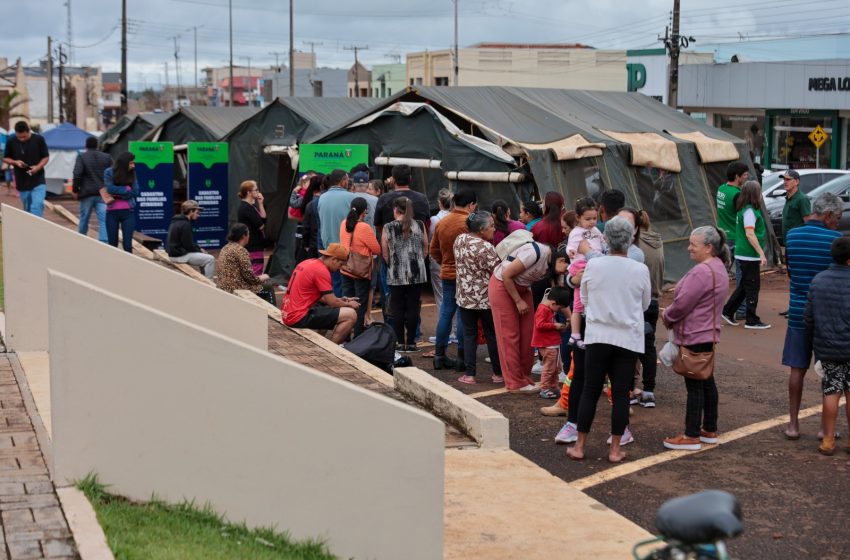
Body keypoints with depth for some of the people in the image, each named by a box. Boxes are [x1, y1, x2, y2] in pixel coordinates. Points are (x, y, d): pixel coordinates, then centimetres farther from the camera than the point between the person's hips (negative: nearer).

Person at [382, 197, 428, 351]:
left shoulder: (388, 228, -4)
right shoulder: (420, 226, 1)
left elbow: (385, 253, -1)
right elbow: (425, 250, 6)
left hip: (396, 275, -1)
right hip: (417, 274, 1)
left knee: (398, 308, 6)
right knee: (413, 307, 5)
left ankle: (400, 342, 7)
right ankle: (410, 342, 7)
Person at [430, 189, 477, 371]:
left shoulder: (441, 223, 5)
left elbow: (433, 250, 13)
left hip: (446, 274, 6)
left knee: (445, 313, 12)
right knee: (463, 315, 0)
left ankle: (439, 355, 17)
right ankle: (462, 358, 5)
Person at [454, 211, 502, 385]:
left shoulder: (459, 240, 0)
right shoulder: (485, 248, -21)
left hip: (464, 297, 5)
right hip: (486, 298, -5)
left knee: (469, 335, 10)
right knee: (492, 335, 9)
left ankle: (469, 375, 8)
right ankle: (498, 373, 16)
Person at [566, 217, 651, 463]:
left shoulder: (593, 266, -8)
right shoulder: (640, 270, -8)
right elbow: (645, 304, 7)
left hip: (598, 336, 0)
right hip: (629, 339, 0)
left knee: (589, 391, 8)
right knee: (621, 393, 7)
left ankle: (579, 446, 11)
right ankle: (615, 449, 11)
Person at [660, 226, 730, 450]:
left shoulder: (701, 272, -23)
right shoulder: (718, 267, 11)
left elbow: (682, 304, -23)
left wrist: (667, 317, -3)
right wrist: (671, 315, 6)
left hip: (694, 337, -10)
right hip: (709, 333, 10)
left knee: (694, 385, -3)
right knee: (707, 381, 17)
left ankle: (692, 436, 3)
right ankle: (709, 430, 26)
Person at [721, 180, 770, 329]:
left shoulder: (744, 209, 12)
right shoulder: (750, 211, -17)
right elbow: (750, 234, -22)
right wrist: (761, 253, -21)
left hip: (743, 254, 9)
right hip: (749, 255, -9)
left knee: (745, 285, 18)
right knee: (753, 286, -1)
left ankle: (728, 311, 22)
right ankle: (752, 321, 5)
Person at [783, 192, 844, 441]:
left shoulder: (792, 236, 1)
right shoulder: (835, 239, -12)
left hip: (798, 311, 3)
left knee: (797, 369, 9)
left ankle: (793, 424, 13)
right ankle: (826, 427, 14)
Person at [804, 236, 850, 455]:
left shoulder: (818, 281, -1)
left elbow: (809, 317, 3)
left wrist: (813, 342, 15)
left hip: (826, 348, 3)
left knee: (831, 393, 10)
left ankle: (828, 440, 14)